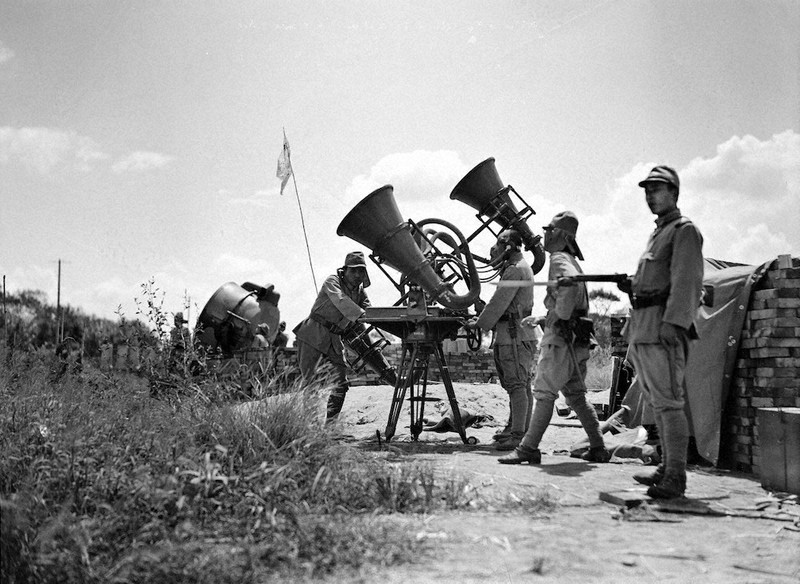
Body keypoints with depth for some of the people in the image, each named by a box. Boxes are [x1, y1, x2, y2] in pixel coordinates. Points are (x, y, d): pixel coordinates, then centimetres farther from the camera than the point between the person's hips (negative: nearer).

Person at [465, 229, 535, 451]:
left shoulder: (515, 270, -12)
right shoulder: (520, 267, 21)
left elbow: (499, 302, -13)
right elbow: (500, 302, 24)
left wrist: (480, 323, -4)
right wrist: (481, 319, 19)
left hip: (514, 334, -11)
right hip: (518, 333, 11)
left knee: (517, 384, -12)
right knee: (521, 384, 12)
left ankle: (518, 435, -13)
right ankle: (517, 427, 17)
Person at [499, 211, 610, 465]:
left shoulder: (560, 259, -10)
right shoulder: (570, 261, 20)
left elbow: (572, 282, -32)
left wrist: (561, 316, -22)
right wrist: (541, 317, 26)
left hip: (561, 338, -10)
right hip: (578, 341, 10)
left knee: (544, 392, -8)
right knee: (576, 396, 15)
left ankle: (529, 448, -6)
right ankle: (598, 448, 18)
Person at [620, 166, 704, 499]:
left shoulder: (684, 230, -4)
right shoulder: (657, 234, 24)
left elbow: (686, 282, -15)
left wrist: (673, 323, -24)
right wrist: (632, 286, 14)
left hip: (664, 327, -10)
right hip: (643, 328, 10)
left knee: (668, 401, -11)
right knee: (656, 402, 12)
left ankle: (676, 478, -9)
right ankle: (668, 467, 20)